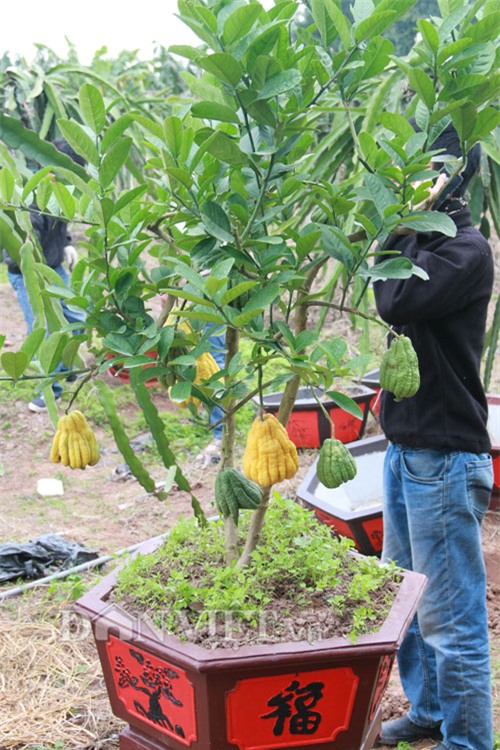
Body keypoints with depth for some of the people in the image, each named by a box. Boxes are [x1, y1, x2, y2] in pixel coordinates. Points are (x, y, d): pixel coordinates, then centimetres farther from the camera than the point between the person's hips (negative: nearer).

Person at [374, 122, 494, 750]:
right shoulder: (423, 240, 10)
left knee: (450, 615, 2)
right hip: (405, 446, 9)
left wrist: (396, 228, -16)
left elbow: (396, 302, -25)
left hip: (443, 455, -9)